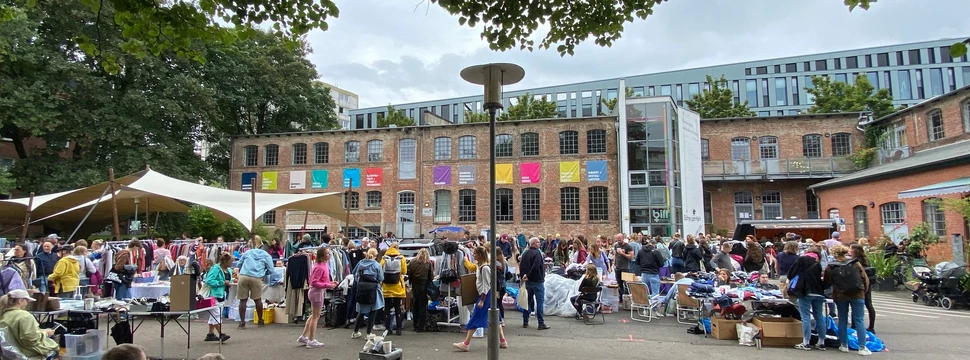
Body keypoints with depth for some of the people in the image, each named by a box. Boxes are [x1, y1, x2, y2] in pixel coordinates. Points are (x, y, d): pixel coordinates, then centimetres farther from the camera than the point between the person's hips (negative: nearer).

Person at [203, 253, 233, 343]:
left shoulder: (229, 270, 11)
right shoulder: (216, 269, -15)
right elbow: (208, 281, -23)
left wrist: (229, 283, 3)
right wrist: (223, 283, -22)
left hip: (222, 294, 9)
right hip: (214, 294, -9)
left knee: (213, 315, 15)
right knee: (216, 314, -12)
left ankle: (210, 334, 20)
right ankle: (221, 334, -16)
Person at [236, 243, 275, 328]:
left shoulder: (248, 252, 23)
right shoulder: (266, 255, 17)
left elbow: (239, 264, 28)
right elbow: (270, 270, 12)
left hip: (243, 276, 1)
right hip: (256, 278, -1)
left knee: (243, 300, 6)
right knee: (258, 299, 11)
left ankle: (242, 322, 9)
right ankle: (260, 321, 22)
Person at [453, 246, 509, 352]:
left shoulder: (484, 268, -18)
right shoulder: (480, 266, 12)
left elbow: (486, 286, -20)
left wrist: (481, 301, -20)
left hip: (486, 295, -10)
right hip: (487, 295, 10)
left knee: (475, 319, -7)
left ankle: (465, 344, -5)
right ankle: (502, 341, 17)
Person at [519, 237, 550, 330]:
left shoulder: (525, 253, 10)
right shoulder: (537, 253, -14)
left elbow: (521, 266, 10)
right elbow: (536, 266, -23)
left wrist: (524, 275, 4)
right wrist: (528, 275, -15)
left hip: (528, 281, 8)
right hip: (537, 281, -8)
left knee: (528, 301, 15)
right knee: (540, 301, -3)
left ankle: (525, 322, 18)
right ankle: (541, 323, -4)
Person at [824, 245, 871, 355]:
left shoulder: (830, 267, -5)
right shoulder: (856, 263, -1)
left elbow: (826, 284, 1)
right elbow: (865, 279, 0)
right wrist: (863, 291, 13)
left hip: (840, 296, 0)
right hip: (857, 295, 0)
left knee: (842, 320, 12)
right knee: (859, 320, 3)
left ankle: (844, 345, 17)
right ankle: (862, 348, 0)